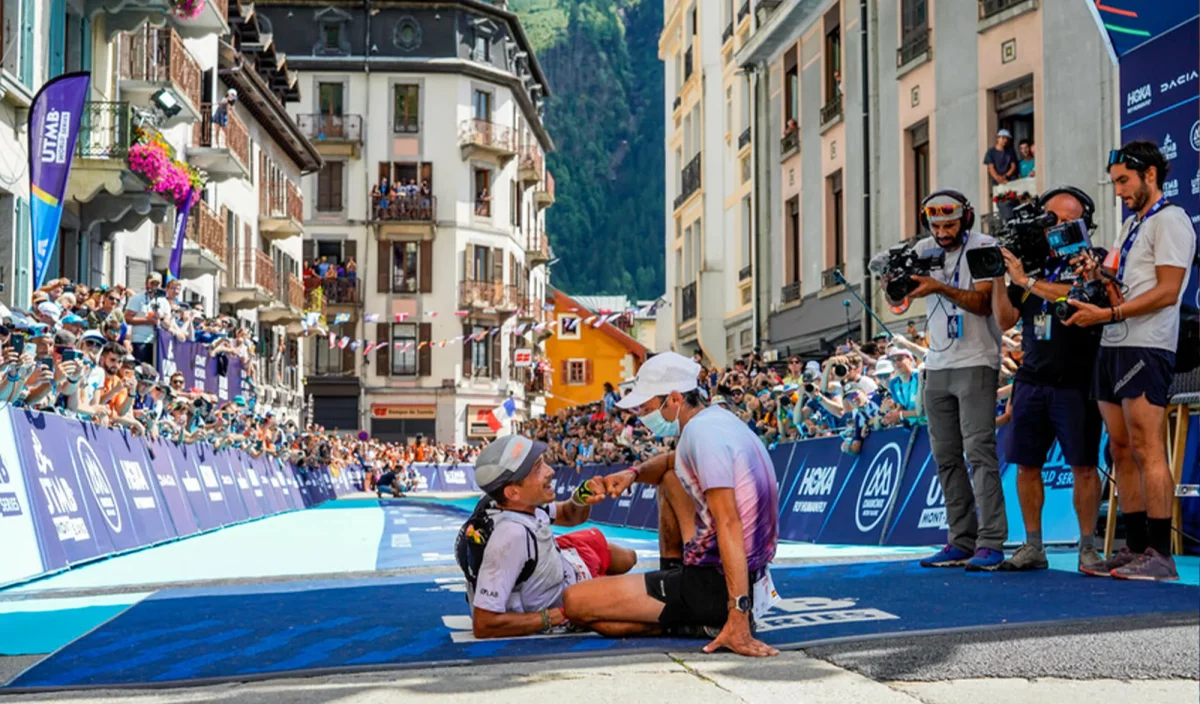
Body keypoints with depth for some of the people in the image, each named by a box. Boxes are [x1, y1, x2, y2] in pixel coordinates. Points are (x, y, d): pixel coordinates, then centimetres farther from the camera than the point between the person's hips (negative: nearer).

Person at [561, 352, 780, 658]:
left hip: (716, 586, -10)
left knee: (574, 602, -14)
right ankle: (672, 574, 25)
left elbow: (729, 524, -28)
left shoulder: (701, 430, -19)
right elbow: (673, 461, 30)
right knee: (671, 477, 27)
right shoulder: (718, 418, 9)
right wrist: (634, 473, 6)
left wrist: (738, 617, -35)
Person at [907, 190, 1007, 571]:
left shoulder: (983, 247, -6)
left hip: (976, 363, -6)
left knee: (979, 450, -12)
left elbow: (983, 302, -15)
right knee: (946, 457, 6)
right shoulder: (924, 249, 10)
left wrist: (939, 287, -26)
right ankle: (962, 543, 12)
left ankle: (990, 544, -12)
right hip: (937, 365, 6)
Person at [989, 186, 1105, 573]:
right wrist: (997, 277, -2)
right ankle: (1033, 547, 14)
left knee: (1083, 466, -4)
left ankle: (1088, 547, 5)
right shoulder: (1030, 262, 14)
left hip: (1075, 382, -5)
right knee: (1026, 464, 5)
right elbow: (1006, 319, 11)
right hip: (1031, 380, 5)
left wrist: (1027, 281, -19)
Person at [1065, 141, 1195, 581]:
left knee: (1146, 449, -11)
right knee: (1121, 450, 7)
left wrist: (1107, 313, -18)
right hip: (1113, 346, 9)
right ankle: (1135, 548, 11)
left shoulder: (1169, 220, -5)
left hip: (1146, 347, -9)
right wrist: (1095, 271, 4)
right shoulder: (1130, 226, 23)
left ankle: (1160, 555, -10)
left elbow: (1167, 292, -14)